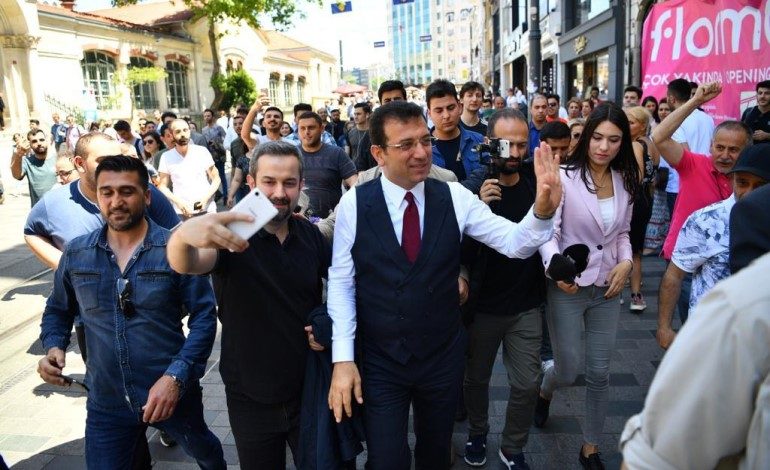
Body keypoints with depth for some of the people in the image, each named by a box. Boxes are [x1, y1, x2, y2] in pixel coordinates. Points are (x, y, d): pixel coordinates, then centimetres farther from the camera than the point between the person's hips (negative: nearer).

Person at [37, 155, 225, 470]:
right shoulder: (76, 254, -2)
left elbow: (204, 316, -12)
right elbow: (57, 311, 13)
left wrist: (177, 376, -22)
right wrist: (54, 348, -7)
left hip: (173, 390, -1)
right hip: (105, 400, 1)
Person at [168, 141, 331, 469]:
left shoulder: (311, 235, -3)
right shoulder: (231, 233, -14)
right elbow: (185, 265, -34)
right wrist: (183, 235, -56)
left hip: (310, 390, 3)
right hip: (251, 399, -2)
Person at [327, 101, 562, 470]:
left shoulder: (454, 197, -7)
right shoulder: (354, 204, -11)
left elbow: (515, 243, -10)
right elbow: (341, 283, -7)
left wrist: (543, 210, -31)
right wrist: (343, 359, -11)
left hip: (443, 357, 2)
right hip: (379, 363, -2)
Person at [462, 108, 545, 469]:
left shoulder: (535, 181, -4)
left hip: (526, 304, 2)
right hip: (482, 305, -1)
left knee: (527, 384, 6)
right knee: (476, 378, 16)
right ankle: (477, 434, 42)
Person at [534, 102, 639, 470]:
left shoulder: (625, 181, 2)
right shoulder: (565, 177, -15)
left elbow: (622, 233, 13)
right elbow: (548, 232, -18)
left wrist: (626, 262, -6)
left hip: (607, 290, 4)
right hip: (567, 289, -4)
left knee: (599, 373, 10)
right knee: (568, 371, 6)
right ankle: (544, 391, 44)